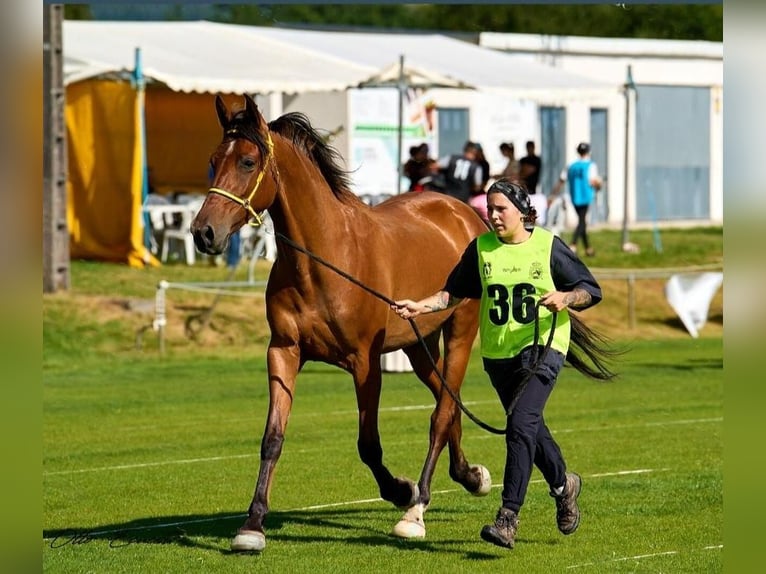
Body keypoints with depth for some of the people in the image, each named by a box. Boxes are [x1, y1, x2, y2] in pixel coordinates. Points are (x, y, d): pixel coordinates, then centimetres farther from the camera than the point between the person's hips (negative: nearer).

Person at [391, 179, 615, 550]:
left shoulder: (549, 247, -5)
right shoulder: (481, 248, 4)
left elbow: (591, 290, 0)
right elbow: (455, 292, 11)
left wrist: (565, 298, -20)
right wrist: (421, 307, -4)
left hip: (542, 347, -5)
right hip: (498, 352, 5)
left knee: (521, 425, -19)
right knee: (530, 427, 18)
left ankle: (508, 518, -21)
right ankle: (563, 485, 45)